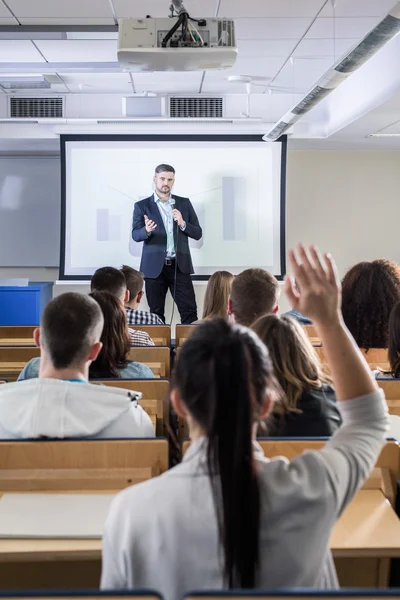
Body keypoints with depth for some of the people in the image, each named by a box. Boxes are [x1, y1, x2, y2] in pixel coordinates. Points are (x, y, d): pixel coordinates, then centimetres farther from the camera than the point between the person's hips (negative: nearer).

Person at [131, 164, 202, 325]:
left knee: (189, 311, -3)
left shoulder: (184, 203, 9)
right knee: (156, 313, 5)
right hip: (154, 267, -1)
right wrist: (147, 230, -26)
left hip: (180, 266, 1)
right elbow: (135, 235, -4)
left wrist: (182, 223, -12)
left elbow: (198, 233, 7)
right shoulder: (142, 206, 4)